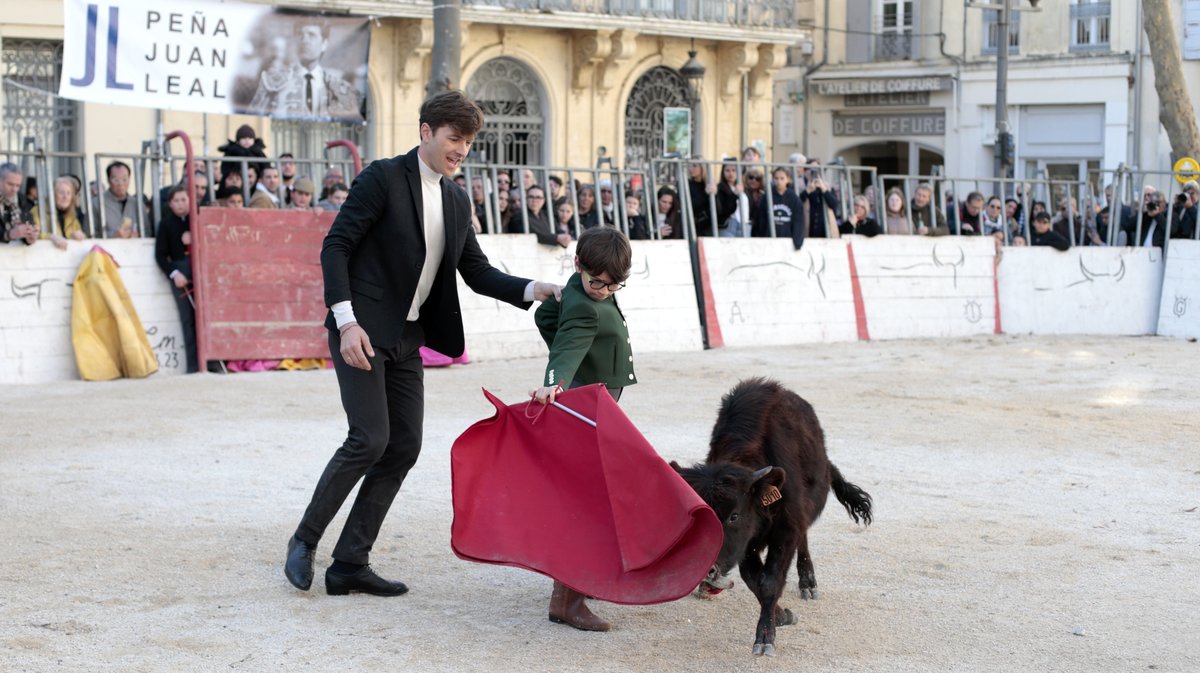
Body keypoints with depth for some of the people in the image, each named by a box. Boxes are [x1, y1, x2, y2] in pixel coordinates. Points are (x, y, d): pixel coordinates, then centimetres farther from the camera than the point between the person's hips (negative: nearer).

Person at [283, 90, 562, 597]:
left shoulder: (457, 201, 12)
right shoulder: (383, 178, -10)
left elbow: (477, 272, 14)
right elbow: (335, 247, -12)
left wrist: (532, 290, -3)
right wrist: (347, 322, -21)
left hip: (406, 340, 8)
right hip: (361, 331, -8)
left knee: (403, 447, 3)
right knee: (369, 439, -15)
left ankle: (350, 564, 9)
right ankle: (305, 540, 3)